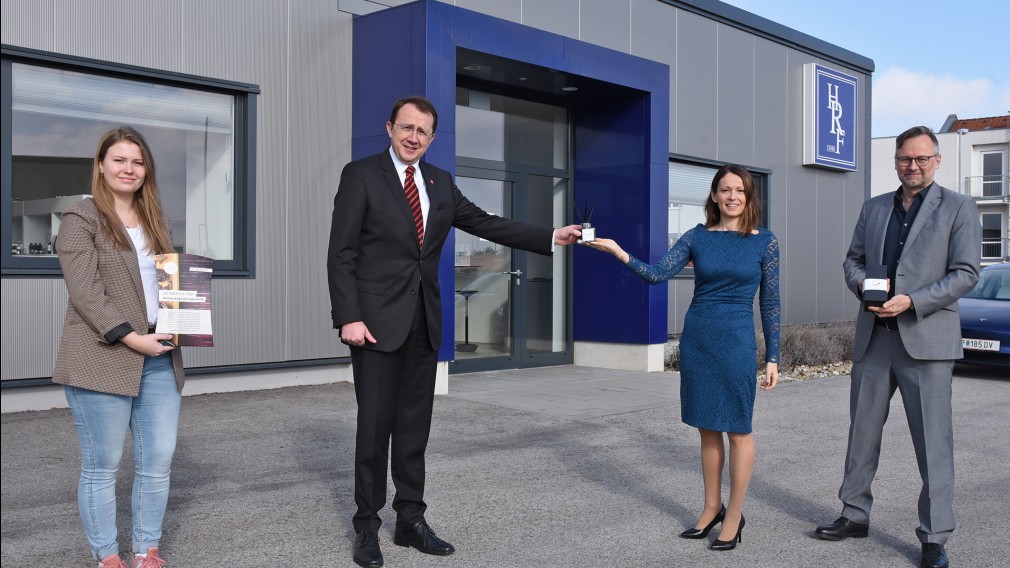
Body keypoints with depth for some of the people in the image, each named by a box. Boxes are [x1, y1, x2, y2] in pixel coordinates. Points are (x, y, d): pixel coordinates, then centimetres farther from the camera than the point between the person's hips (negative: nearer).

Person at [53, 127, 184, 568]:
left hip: (160, 358, 6)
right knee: (102, 465, 3)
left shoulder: (154, 221, 18)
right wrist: (131, 338, -17)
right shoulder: (81, 219, -2)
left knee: (158, 461, 5)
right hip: (103, 361, -6)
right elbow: (86, 292, -11)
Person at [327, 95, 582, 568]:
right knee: (375, 424, 0)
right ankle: (367, 527, 14)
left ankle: (410, 521, 21)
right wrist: (349, 318, -16)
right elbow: (341, 253, -8)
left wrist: (552, 237, 3)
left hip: (424, 322, 5)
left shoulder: (440, 182, 12)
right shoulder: (361, 175, -4)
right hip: (376, 320, -5)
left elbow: (487, 225, 10)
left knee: (415, 424, 10)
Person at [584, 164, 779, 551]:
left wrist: (772, 357, 0)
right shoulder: (697, 237, 4)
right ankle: (712, 508, 26)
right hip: (696, 338, 3)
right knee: (707, 426, 12)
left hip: (736, 340, -3)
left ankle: (734, 516, 16)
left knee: (737, 428, 3)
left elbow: (770, 302, 2)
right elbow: (657, 274, -5)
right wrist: (617, 252, -19)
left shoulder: (764, 242, 0)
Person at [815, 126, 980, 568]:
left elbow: (965, 274, -7)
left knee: (933, 442, -1)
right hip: (873, 337, 5)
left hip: (926, 339, -5)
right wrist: (862, 283, -6)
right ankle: (855, 515, 26)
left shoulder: (958, 208, 0)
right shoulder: (873, 208, 14)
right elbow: (853, 260, 17)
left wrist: (911, 302, -18)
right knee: (862, 432, 12)